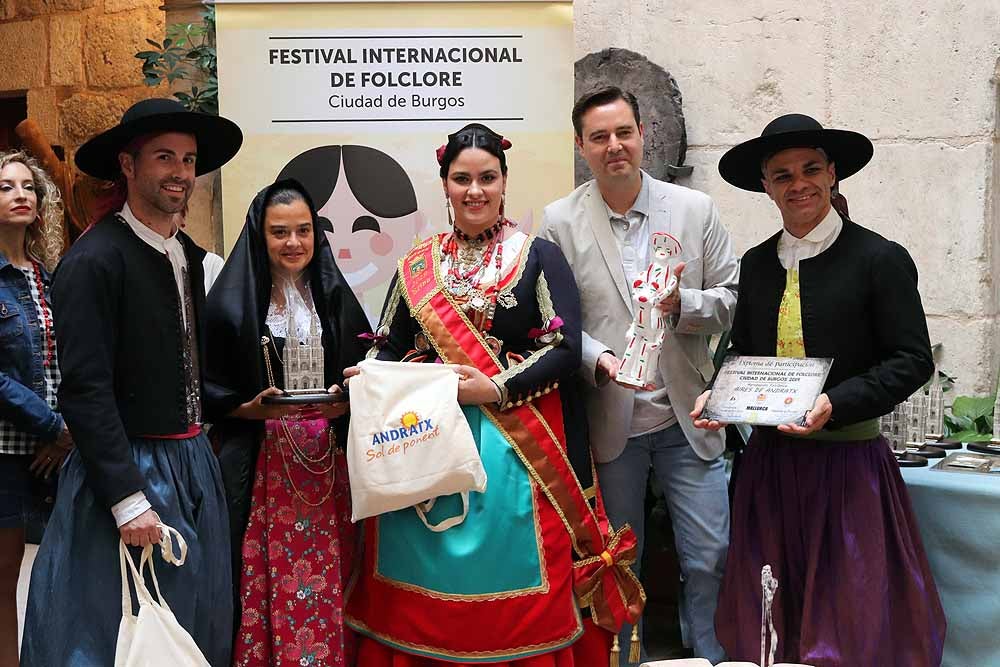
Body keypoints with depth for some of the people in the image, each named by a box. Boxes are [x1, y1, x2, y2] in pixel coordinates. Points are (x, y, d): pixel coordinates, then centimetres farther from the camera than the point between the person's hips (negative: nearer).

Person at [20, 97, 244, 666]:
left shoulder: (188, 255, 9)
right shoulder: (94, 260, -15)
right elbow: (85, 391, -19)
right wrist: (129, 500, -21)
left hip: (195, 465, 7)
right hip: (127, 468, -7)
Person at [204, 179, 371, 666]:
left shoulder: (334, 297, 8)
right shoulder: (233, 302, -2)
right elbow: (210, 389, 0)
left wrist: (345, 402, -9)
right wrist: (253, 408, -15)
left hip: (327, 462, 3)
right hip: (260, 460, -3)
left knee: (326, 574, 4)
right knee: (267, 576, -1)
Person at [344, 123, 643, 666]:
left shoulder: (538, 257, 2)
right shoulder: (417, 267, 12)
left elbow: (565, 349, -7)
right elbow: (391, 348, 12)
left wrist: (497, 388, -17)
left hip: (515, 445, -2)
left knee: (509, 571, 0)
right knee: (427, 582, 5)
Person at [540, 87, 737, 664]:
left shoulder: (696, 209, 3)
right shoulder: (560, 222, -1)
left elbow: (732, 297, 4)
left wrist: (682, 304, -15)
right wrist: (599, 359, -19)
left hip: (687, 418, 1)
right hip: (608, 420, -1)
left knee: (711, 559, 5)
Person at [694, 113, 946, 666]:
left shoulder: (879, 259, -7)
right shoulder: (756, 264, 8)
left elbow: (912, 361, -9)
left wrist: (836, 403, -22)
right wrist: (718, 394, -3)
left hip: (848, 460, -5)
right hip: (770, 460, 5)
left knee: (851, 621, 6)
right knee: (767, 621, 13)